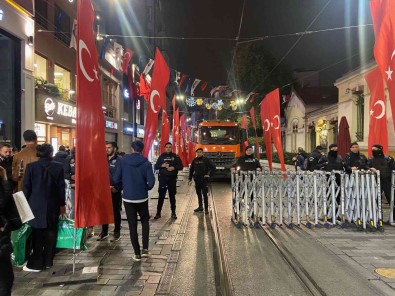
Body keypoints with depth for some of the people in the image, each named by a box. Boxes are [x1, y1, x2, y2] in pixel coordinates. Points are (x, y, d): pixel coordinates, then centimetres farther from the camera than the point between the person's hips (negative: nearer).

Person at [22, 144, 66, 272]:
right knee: (50, 234, 11)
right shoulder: (58, 166, -4)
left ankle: (36, 264, 11)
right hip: (52, 205, 1)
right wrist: (62, 204, 9)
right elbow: (61, 187, 0)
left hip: (36, 204, -1)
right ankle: (47, 261, 19)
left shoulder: (31, 166, -5)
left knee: (37, 235, 6)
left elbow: (26, 187, -3)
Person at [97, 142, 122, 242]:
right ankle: (104, 231, 25)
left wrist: (117, 188, -18)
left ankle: (117, 232, 17)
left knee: (115, 211, 6)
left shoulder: (119, 160, -10)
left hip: (115, 190, -5)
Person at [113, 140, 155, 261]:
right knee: (145, 221, 20)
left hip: (127, 198, 0)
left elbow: (116, 180, -6)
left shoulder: (123, 161, -5)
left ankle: (137, 253, 14)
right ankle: (145, 249, 11)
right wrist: (146, 188, 7)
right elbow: (151, 182, -14)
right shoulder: (146, 163, -7)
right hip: (142, 198, 0)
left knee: (132, 225, 9)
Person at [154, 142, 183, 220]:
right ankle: (158, 213, 7)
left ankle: (173, 212, 18)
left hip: (172, 179, 1)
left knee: (172, 196, 9)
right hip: (163, 178, 0)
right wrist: (162, 165, -16)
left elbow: (180, 166, 2)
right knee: (161, 196, 0)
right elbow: (156, 167, 3)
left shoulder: (175, 156, 4)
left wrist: (174, 168, -15)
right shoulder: (161, 156, 5)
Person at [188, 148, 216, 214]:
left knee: (205, 194, -3)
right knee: (199, 194, 12)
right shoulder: (194, 160, 7)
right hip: (197, 180, 4)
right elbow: (191, 170, 15)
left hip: (204, 180, -4)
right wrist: (190, 179, 11)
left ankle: (206, 208, 4)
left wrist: (209, 175, -9)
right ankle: (200, 207, 23)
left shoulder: (206, 160, -5)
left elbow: (213, 167, -4)